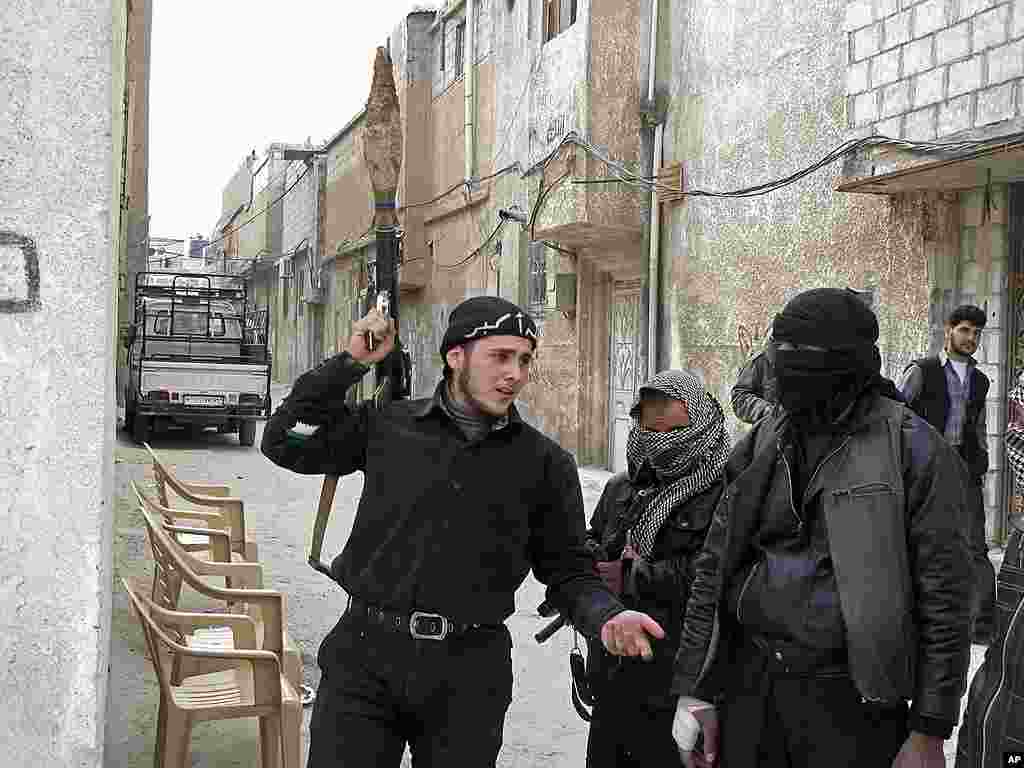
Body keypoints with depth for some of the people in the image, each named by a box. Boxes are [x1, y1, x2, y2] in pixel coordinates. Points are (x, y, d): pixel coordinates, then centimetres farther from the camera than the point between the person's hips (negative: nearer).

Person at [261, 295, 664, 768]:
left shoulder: (546, 463, 3)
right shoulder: (387, 427, 3)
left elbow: (568, 570, 6)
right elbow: (285, 443, 5)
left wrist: (606, 617, -14)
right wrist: (351, 363, 0)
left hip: (469, 674, 1)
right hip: (366, 657, 0)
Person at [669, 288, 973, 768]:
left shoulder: (912, 449, -7)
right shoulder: (764, 444, 7)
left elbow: (942, 597, -9)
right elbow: (713, 568, 9)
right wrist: (695, 690, 5)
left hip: (850, 702, -4)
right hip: (747, 684, 4)